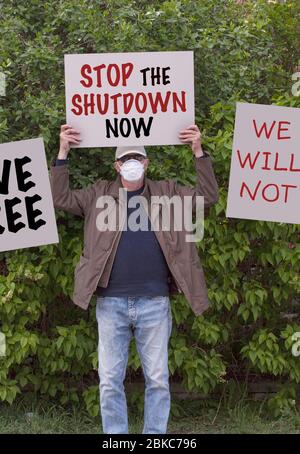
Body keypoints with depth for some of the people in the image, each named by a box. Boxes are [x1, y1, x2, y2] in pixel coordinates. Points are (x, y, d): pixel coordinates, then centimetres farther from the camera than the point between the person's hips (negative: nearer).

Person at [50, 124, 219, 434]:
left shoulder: (167, 192, 10)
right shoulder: (99, 194, 10)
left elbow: (208, 197, 4)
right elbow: (60, 199, 5)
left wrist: (199, 152, -5)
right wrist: (63, 152, -3)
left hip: (154, 303, 0)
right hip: (111, 303, 0)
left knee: (158, 379, 6)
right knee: (110, 381, 4)